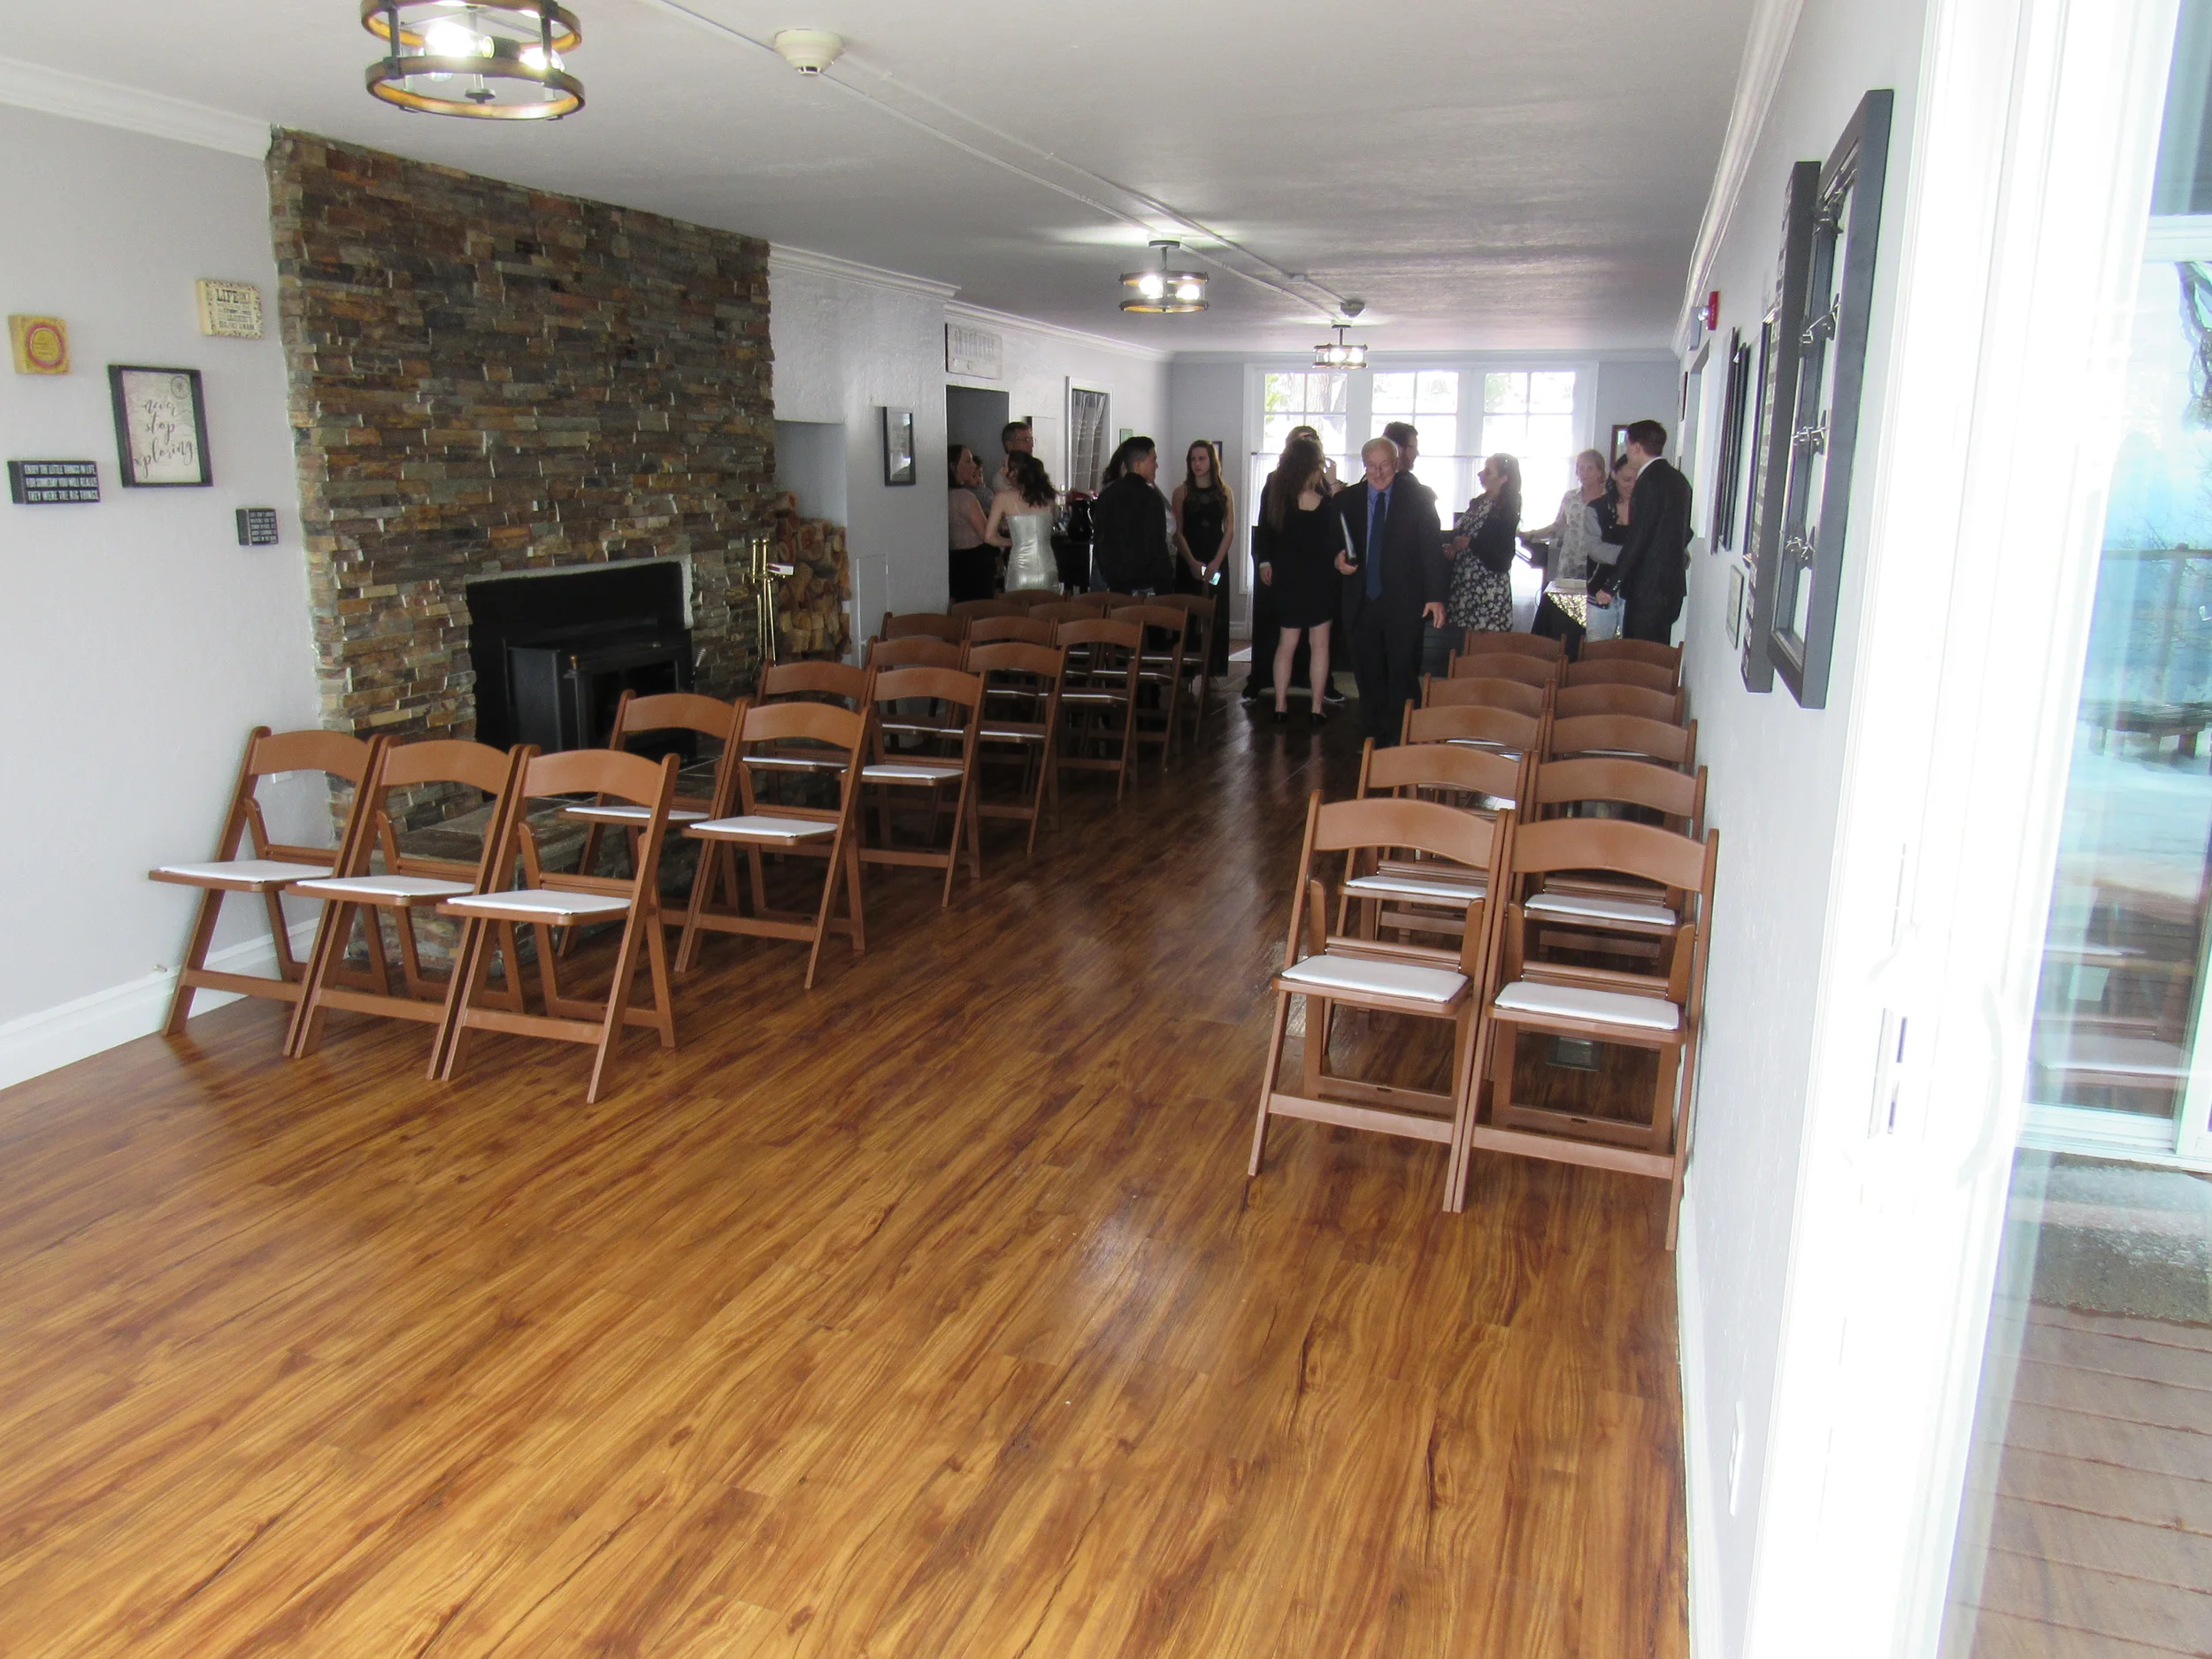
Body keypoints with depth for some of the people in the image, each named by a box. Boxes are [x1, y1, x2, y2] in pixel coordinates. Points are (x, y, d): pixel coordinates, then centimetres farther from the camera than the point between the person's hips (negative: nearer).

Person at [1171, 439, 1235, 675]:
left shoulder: (1224, 492, 7)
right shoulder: (1181, 492, 4)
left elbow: (1230, 531, 2)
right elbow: (1177, 532, -1)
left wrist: (1215, 563, -9)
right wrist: (1192, 562, -13)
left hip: (1217, 563, 1)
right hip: (1188, 564, -1)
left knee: (1216, 618, -1)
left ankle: (1214, 671, 4)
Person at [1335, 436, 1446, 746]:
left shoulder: (1418, 499, 0)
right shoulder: (1346, 499, 8)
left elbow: (1432, 549, -2)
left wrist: (1435, 596, -9)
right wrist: (1338, 558, -10)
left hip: (1403, 604, -3)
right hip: (1362, 602, 3)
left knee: (1403, 674, 0)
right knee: (1368, 675, 9)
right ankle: (1372, 740, 19)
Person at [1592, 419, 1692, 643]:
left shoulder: (1649, 481, -15)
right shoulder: (1678, 480, 12)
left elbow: (1637, 538, -19)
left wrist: (1611, 586, -16)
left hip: (1648, 588, -9)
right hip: (1672, 585, 9)